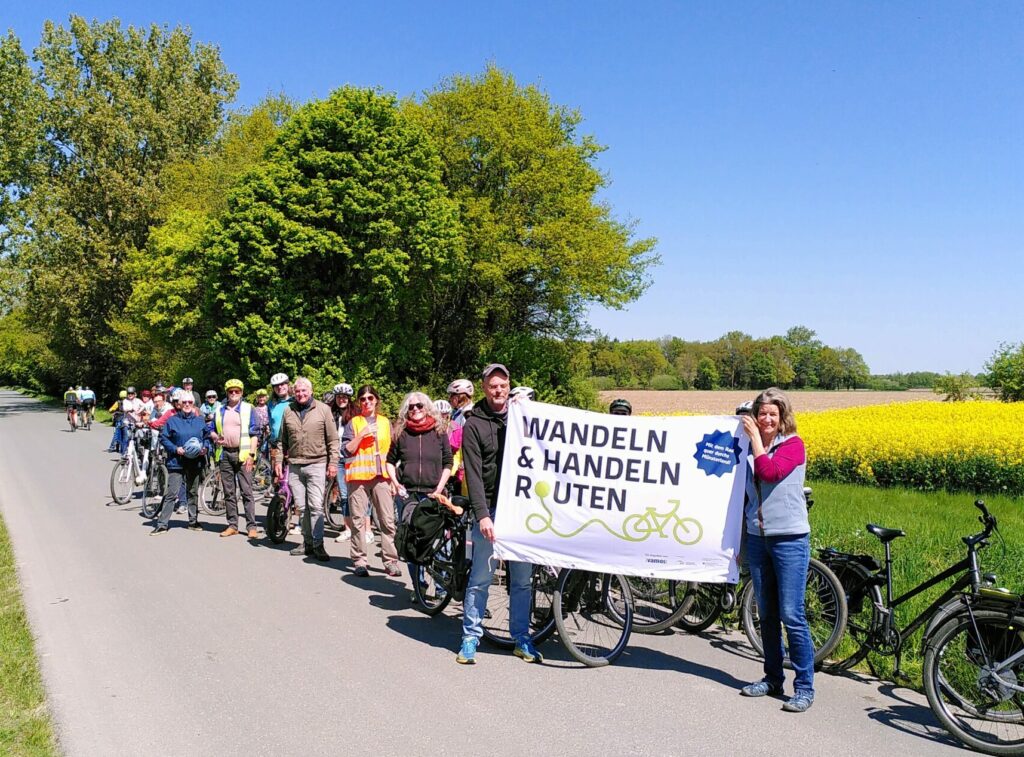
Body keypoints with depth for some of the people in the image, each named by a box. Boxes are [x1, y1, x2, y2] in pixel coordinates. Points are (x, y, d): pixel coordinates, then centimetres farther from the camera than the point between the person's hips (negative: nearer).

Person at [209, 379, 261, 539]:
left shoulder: (248, 408, 2)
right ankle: (232, 525, 15)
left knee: (247, 491, -5)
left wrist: (251, 454, -10)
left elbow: (254, 433, -1)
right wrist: (215, 437, -4)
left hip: (242, 454, -4)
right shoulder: (219, 410, 13)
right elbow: (211, 429, 20)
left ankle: (251, 526, -3)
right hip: (224, 454, 4)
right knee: (228, 492, 8)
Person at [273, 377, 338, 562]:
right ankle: (307, 543, 17)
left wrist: (333, 462, -4)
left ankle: (318, 545, -2)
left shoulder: (323, 409, 1)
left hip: (316, 464, -4)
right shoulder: (288, 411, 10)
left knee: (316, 506, -7)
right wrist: (278, 461, 9)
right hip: (294, 465, 4)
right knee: (301, 507, 8)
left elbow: (333, 439, 1)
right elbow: (282, 440, 16)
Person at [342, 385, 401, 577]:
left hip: (381, 476, 2)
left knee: (388, 521, -3)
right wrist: (362, 434, -13)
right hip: (358, 476, -1)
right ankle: (359, 561, 7)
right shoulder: (354, 422, 7)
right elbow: (347, 449, -1)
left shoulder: (385, 422, 14)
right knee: (358, 520, 0)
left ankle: (390, 561, 3)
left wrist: (394, 478, 11)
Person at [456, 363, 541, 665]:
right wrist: (482, 514, -17)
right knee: (480, 578, 1)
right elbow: (473, 473, -8)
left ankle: (521, 639, 20)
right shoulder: (473, 424, -1)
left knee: (522, 579, 9)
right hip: (491, 510, -3)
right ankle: (470, 638, 13)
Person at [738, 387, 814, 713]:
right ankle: (772, 678, 25)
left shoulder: (793, 445, -5)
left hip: (790, 539, -6)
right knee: (766, 614, 12)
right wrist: (739, 539, 16)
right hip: (757, 539, 6)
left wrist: (755, 436, -15)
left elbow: (770, 472, -24)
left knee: (791, 615, -6)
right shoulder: (750, 447, 10)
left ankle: (805, 687, 5)